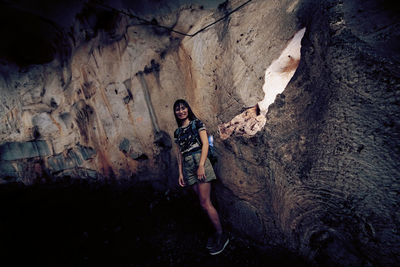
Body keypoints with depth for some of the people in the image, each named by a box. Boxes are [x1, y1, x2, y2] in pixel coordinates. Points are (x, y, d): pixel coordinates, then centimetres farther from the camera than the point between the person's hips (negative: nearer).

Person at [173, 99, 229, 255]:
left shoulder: (196, 123, 1)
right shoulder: (177, 132, 16)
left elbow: (205, 143, -8)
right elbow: (180, 153, 17)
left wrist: (201, 166, -17)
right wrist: (180, 173, 12)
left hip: (199, 162, -5)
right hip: (187, 166, 5)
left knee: (205, 203, -6)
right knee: (204, 202, 8)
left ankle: (221, 235, 10)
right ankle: (217, 233, 23)